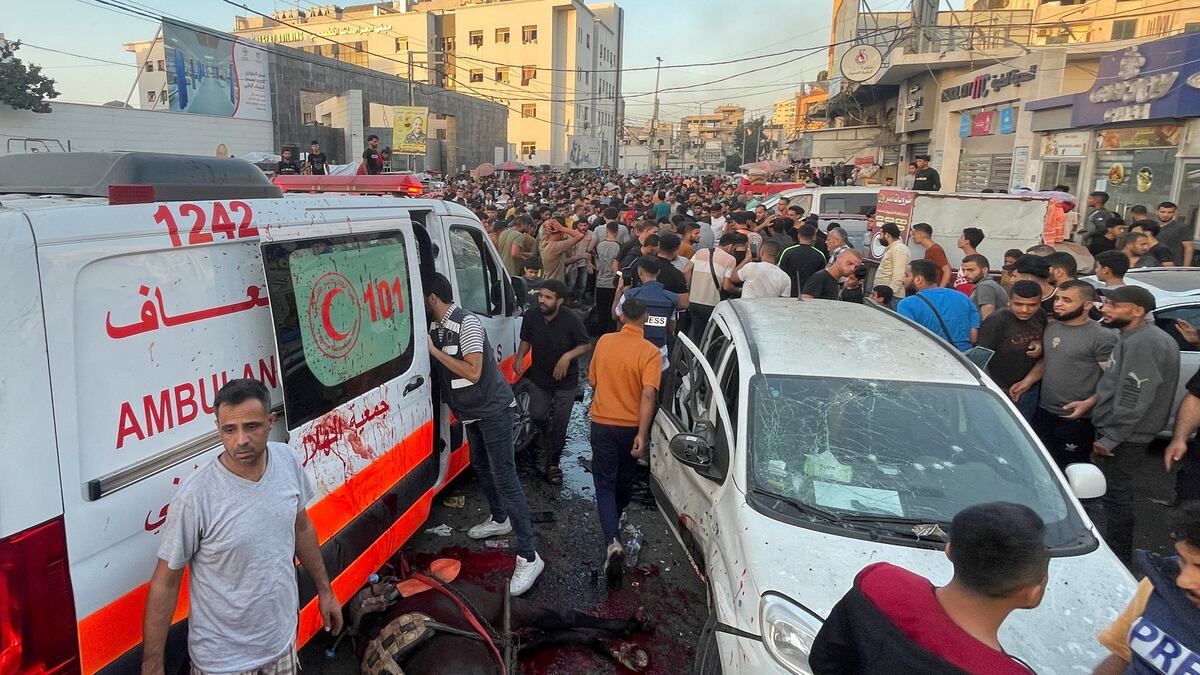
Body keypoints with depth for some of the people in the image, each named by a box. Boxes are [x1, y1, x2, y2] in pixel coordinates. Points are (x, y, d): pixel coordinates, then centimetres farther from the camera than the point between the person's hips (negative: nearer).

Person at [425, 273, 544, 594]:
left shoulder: (467, 323, -20)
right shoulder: (437, 327, 6)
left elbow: (473, 372, -26)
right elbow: (442, 369, 14)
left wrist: (434, 350, -23)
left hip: (493, 409, -9)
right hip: (472, 412, 9)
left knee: (505, 478, -12)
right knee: (481, 465, 23)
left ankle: (528, 557, -10)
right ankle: (499, 519, 47)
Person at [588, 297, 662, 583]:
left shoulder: (604, 341, -4)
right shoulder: (650, 352, -14)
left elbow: (592, 380, 6)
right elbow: (648, 394, -22)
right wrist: (642, 434, -21)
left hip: (602, 423, 1)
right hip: (631, 426, -1)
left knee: (605, 484, 4)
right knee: (625, 480, 23)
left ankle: (613, 541, -13)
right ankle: (615, 519, 47)